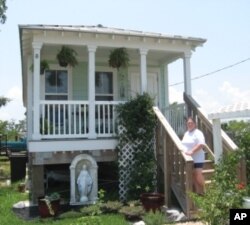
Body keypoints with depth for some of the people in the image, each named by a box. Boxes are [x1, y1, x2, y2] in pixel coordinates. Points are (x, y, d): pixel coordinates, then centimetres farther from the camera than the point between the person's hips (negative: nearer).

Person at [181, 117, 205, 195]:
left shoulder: (198, 133, -11)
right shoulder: (186, 133, 15)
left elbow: (201, 144, -23)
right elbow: (184, 144, 25)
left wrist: (192, 151, -30)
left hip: (197, 159, -8)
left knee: (198, 175, -8)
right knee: (193, 176, 12)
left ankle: (202, 192, 4)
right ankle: (196, 192, 21)